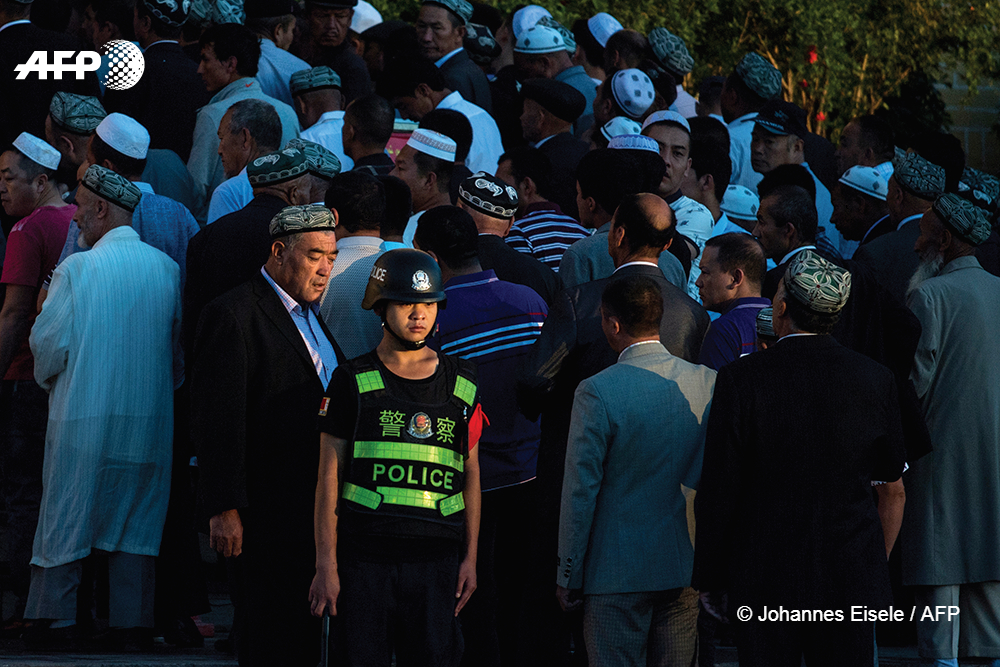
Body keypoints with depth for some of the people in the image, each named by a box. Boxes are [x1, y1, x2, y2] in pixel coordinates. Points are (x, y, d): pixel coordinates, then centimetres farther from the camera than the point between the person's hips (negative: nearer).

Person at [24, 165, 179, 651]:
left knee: (66, 514, 7)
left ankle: (55, 622, 10)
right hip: (148, 414, 3)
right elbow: (178, 341, 6)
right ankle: (131, 624, 9)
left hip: (83, 413, -3)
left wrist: (48, 379, 12)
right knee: (136, 517, 10)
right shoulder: (166, 269, -1)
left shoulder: (76, 269, -12)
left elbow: (49, 344, -9)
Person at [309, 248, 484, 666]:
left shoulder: (462, 384, 11)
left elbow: (470, 473, 16)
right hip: (364, 554, -2)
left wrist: (470, 557, 9)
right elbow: (329, 476, 3)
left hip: (436, 557, 2)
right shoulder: (353, 381, 4)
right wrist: (325, 566, -3)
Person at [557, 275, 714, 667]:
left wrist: (567, 575, -1)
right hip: (686, 567, 4)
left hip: (618, 573, -4)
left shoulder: (597, 392, -14)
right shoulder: (707, 383, -1)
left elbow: (580, 491, -10)